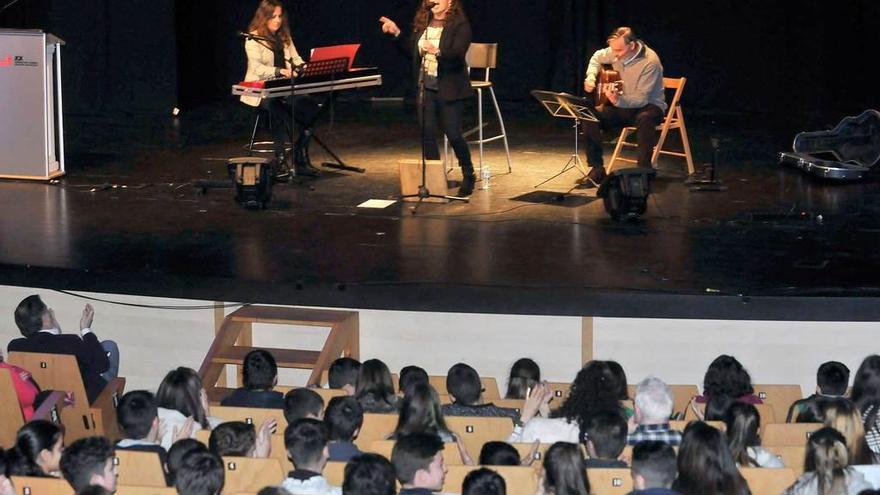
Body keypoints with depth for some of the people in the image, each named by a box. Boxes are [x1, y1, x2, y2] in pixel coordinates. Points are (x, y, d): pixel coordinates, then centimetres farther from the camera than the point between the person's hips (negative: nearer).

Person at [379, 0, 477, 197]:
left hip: (449, 89, -6)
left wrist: (437, 52, -37)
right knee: (427, 134, 4)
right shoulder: (422, 23, 9)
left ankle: (468, 176, 15)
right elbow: (412, 49, 16)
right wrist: (397, 33, 7)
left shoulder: (460, 24, -10)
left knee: (453, 135, -4)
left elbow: (458, 54, -21)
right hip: (426, 87, 6)